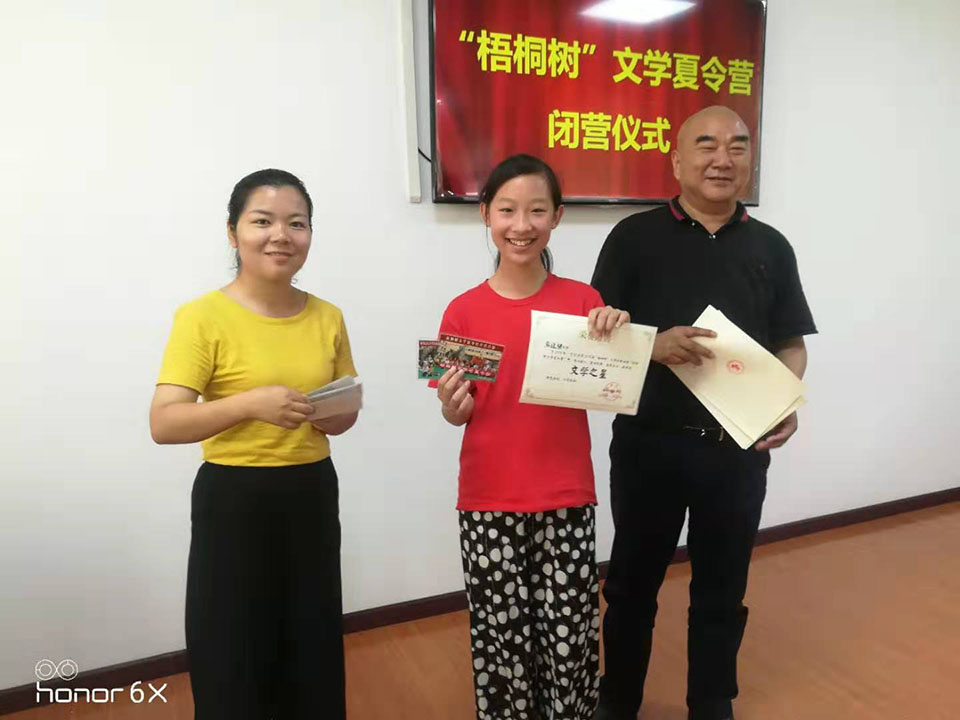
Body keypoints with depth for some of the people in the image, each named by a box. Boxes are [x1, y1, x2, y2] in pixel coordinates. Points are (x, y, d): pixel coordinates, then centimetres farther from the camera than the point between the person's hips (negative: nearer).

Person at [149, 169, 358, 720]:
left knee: (313, 652, 16)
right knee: (233, 659, 7)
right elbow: (163, 424, -16)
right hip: (233, 502, -4)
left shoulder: (328, 318, 3)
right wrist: (251, 403, -28)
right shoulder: (204, 317, -11)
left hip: (313, 496, 5)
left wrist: (336, 417, -9)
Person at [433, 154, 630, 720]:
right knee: (501, 632, 12)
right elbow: (459, 413, 2)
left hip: (566, 498, 1)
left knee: (569, 631, 10)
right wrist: (452, 405, -21)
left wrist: (620, 334, -16)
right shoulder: (465, 311, -4)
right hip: (490, 502, 0)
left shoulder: (583, 301, -2)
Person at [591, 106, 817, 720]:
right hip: (648, 445, -2)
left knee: (722, 591, 16)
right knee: (632, 584, 14)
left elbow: (792, 343, 9)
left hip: (739, 449, 2)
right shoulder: (635, 237, -3)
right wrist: (655, 346, -23)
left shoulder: (770, 246, 6)